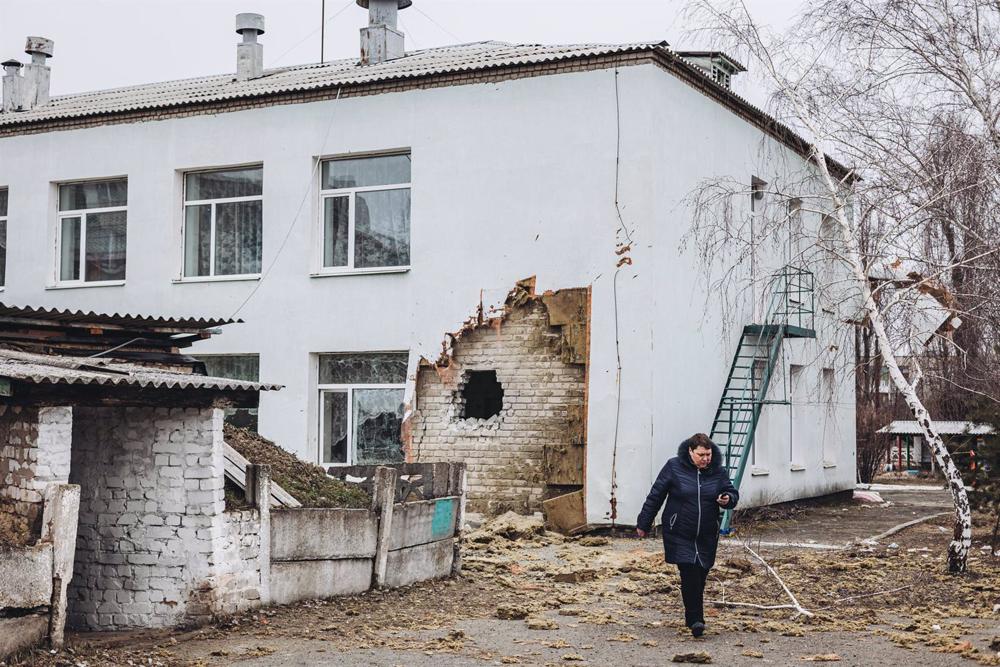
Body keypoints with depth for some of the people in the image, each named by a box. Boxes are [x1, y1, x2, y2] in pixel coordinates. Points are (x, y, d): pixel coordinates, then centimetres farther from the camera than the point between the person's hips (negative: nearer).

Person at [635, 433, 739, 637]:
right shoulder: (674, 467, -7)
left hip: (707, 536, 3)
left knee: (700, 577, 8)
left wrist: (728, 499, -15)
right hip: (679, 535, -3)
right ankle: (695, 620, -9)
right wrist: (644, 523, 3)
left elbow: (733, 493, 11)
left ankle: (694, 618, 25)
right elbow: (655, 496, 0)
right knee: (690, 575, -14)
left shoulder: (718, 472, 2)